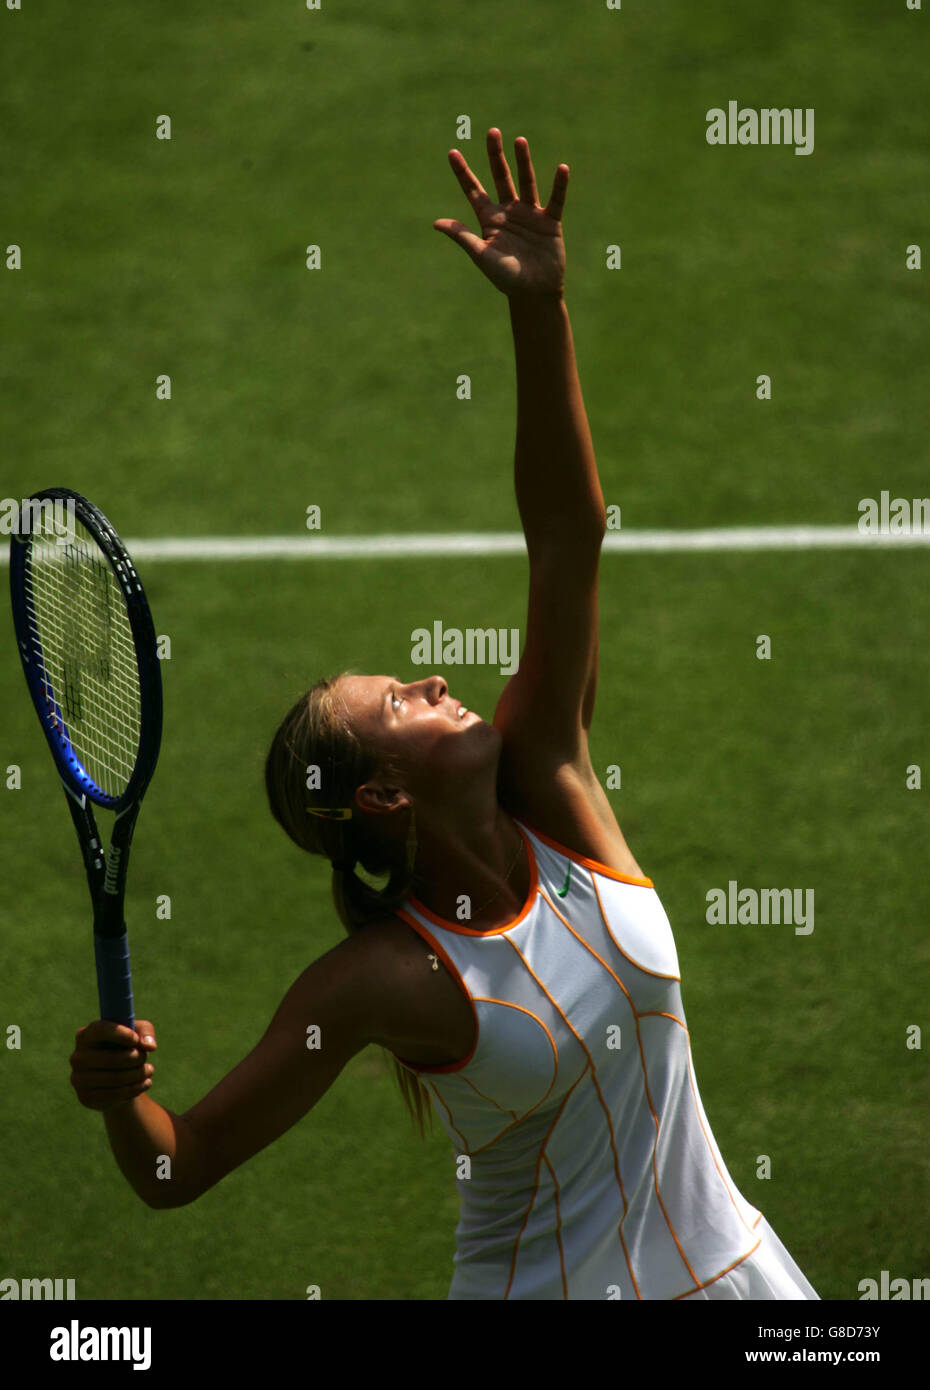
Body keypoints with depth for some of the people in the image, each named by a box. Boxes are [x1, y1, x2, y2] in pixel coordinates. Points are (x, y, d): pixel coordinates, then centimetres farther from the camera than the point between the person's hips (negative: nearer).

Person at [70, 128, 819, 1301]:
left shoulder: (549, 792, -7)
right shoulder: (378, 981, -19)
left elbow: (567, 541, -14)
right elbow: (175, 1168, -18)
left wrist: (541, 313, -23)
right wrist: (119, 1101, -40)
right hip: (547, 1291, -5)